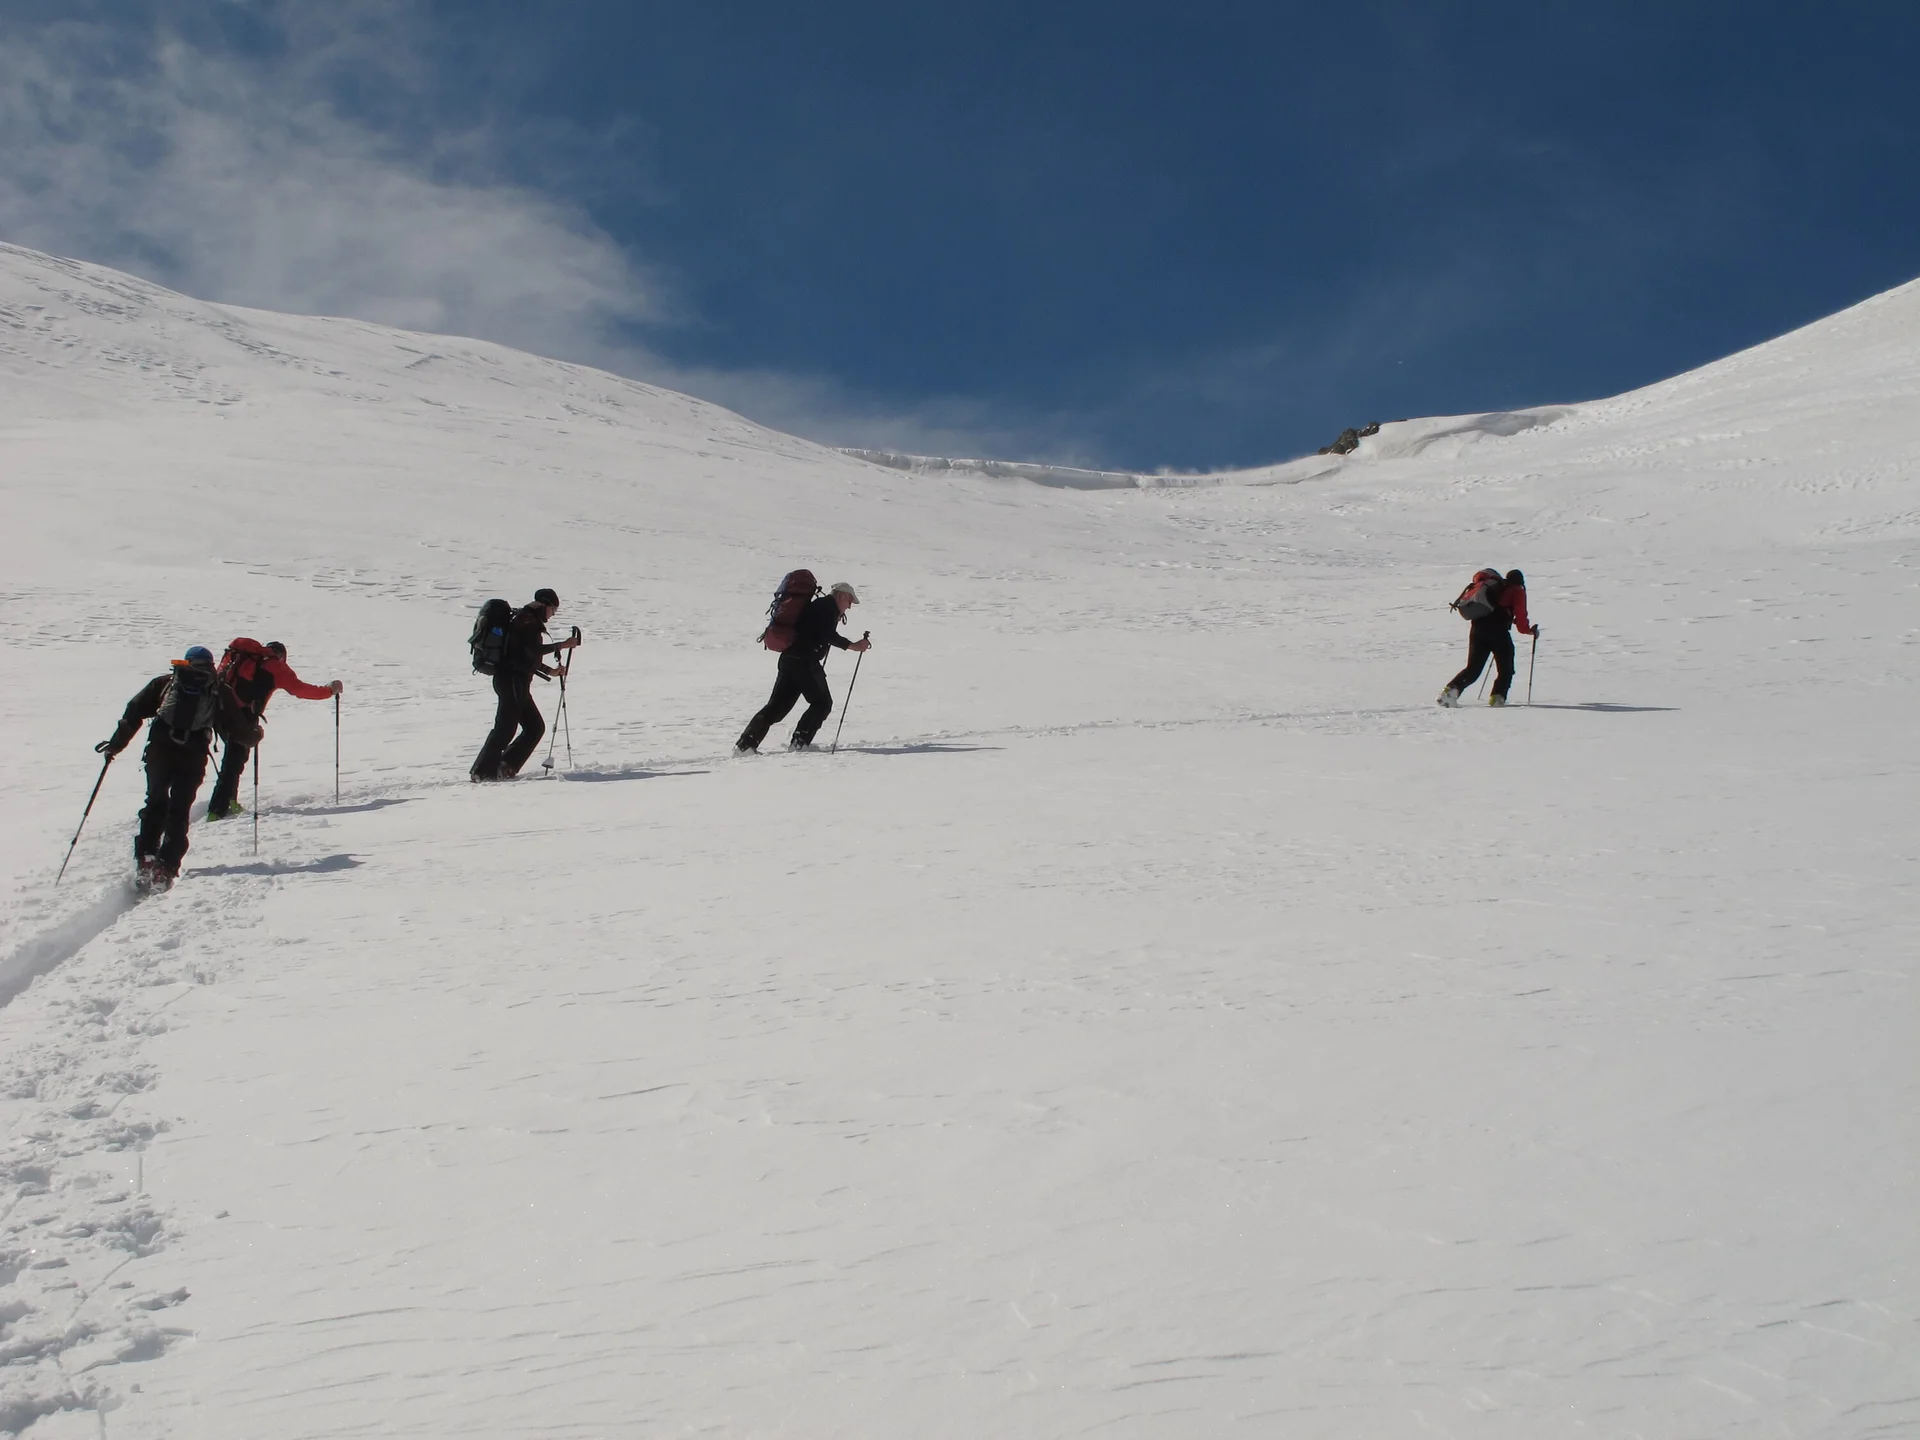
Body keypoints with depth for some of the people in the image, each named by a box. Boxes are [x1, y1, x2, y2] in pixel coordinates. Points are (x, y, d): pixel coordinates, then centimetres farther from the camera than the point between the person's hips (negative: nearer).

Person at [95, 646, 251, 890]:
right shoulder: (219, 691, 13)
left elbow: (134, 711, 14)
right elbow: (237, 726, 16)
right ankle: (166, 868, -9)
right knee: (179, 812, -1)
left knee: (155, 804, 6)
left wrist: (116, 743, 17)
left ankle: (145, 861, -3)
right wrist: (254, 734, 37)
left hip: (159, 751, 1)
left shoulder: (165, 682, 17)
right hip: (193, 758, -1)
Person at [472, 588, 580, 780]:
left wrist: (549, 671, 28)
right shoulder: (528, 620, -10)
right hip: (512, 680, -10)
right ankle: (484, 771, -6)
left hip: (517, 683, 10)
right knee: (506, 728, -9)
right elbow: (533, 650, -23)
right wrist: (562, 645, -20)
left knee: (535, 726, 9)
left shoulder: (527, 619, 22)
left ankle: (505, 768, 9)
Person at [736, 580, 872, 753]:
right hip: (804, 661, -9)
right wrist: (852, 645, -19)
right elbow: (828, 634, -17)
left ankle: (745, 744, -2)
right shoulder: (828, 606, -4)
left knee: (777, 705, 6)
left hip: (788, 659, 9)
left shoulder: (818, 605, 27)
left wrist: (836, 619, 26)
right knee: (822, 703, 4)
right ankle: (800, 742, -1)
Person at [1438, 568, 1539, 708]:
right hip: (1498, 632, -5)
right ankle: (1497, 697, -3)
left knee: (1473, 669, 8)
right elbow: (1521, 620, 3)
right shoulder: (1517, 591, 11)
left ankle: (1452, 689, -13)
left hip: (1477, 629, 5)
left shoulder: (1493, 584, 26)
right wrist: (1531, 630, 20)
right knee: (1506, 670, 11)